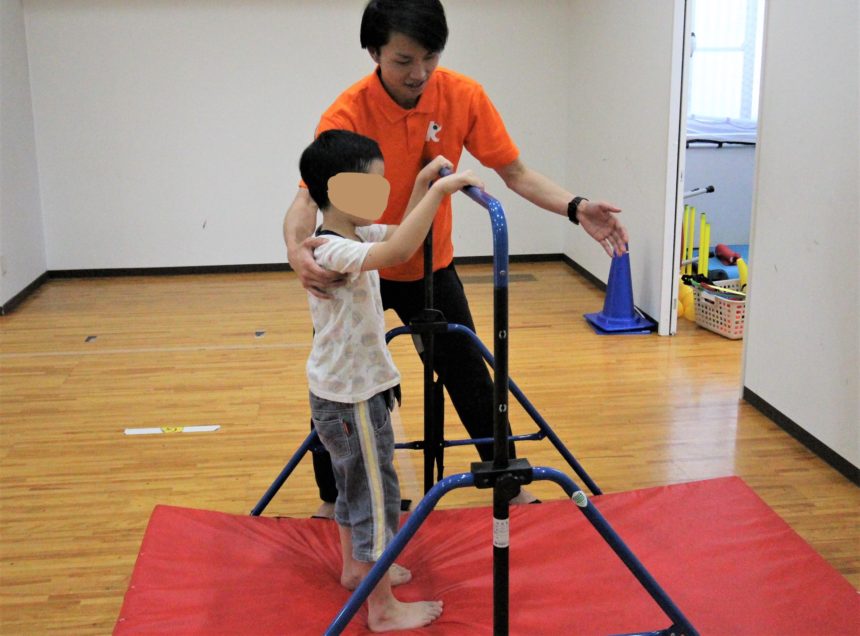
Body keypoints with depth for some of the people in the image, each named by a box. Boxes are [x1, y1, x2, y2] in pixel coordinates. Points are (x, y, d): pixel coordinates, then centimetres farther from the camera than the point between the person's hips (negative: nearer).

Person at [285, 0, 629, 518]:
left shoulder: (463, 96, -17)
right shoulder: (348, 114, -25)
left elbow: (515, 173, -13)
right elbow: (309, 197, -33)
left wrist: (575, 208, -30)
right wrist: (297, 249, -56)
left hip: (431, 267, 2)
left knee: (471, 381, 7)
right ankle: (332, 500, 28)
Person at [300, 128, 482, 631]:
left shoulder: (355, 235, 3)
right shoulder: (331, 250, -27)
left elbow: (402, 237, 18)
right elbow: (398, 252, -44)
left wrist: (423, 185, 4)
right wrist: (439, 190, -39)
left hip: (350, 389, 10)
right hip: (351, 398, -10)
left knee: (355, 484, 25)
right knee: (376, 495, 1)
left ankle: (357, 566, 44)